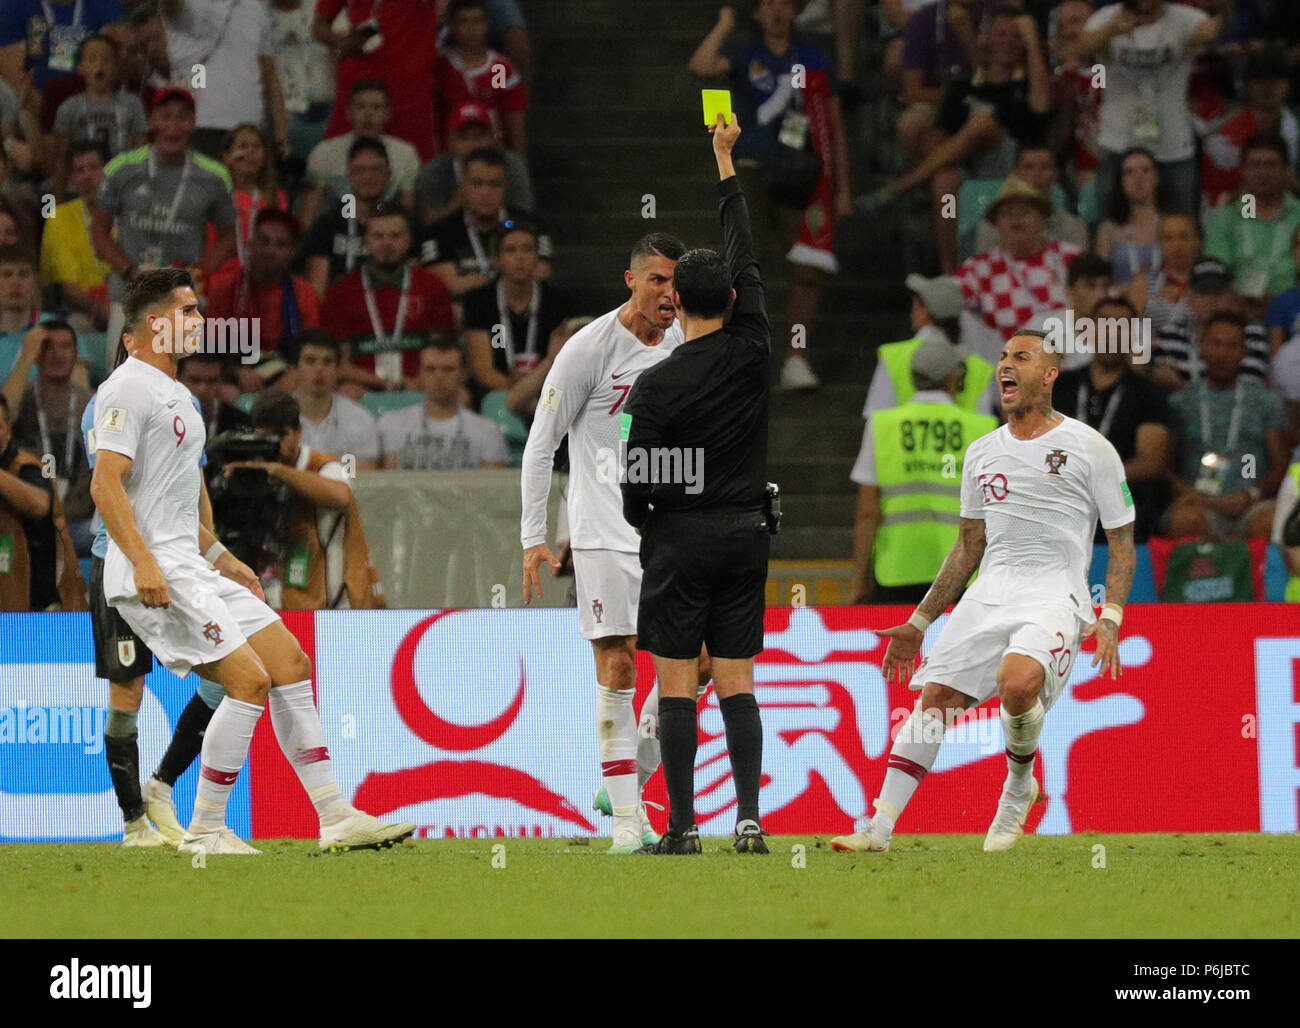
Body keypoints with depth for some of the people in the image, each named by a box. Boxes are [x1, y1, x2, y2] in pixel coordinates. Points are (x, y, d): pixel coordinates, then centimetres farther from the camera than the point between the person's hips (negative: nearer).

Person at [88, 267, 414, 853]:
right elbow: (106, 483, -20)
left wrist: (216, 554, 28)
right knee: (250, 678, -18)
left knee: (291, 664, 5)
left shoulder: (173, 392, 20)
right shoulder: (129, 390, -11)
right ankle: (204, 831, -9)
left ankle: (336, 819, 6)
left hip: (189, 568, 10)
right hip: (154, 573, -10)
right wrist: (143, 562, -29)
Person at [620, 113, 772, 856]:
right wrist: (726, 160, 18)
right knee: (736, 679, 5)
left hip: (680, 539, -4)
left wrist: (637, 518, 16)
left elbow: (638, 482, -8)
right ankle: (750, 818, -5)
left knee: (676, 681, -1)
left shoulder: (657, 385, -11)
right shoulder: (754, 351, -2)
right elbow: (747, 255, 10)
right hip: (747, 531, 4)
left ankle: (683, 827, -5)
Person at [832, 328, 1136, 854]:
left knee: (1018, 682, -32)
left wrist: (1110, 617, -11)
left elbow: (1122, 543, 3)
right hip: (991, 591, 5)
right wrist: (919, 622, 21)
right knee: (933, 697, -9)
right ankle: (880, 827, -7)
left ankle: (1019, 784, -2)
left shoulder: (1090, 449, 1)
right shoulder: (982, 453, 17)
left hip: (1056, 597, -5)